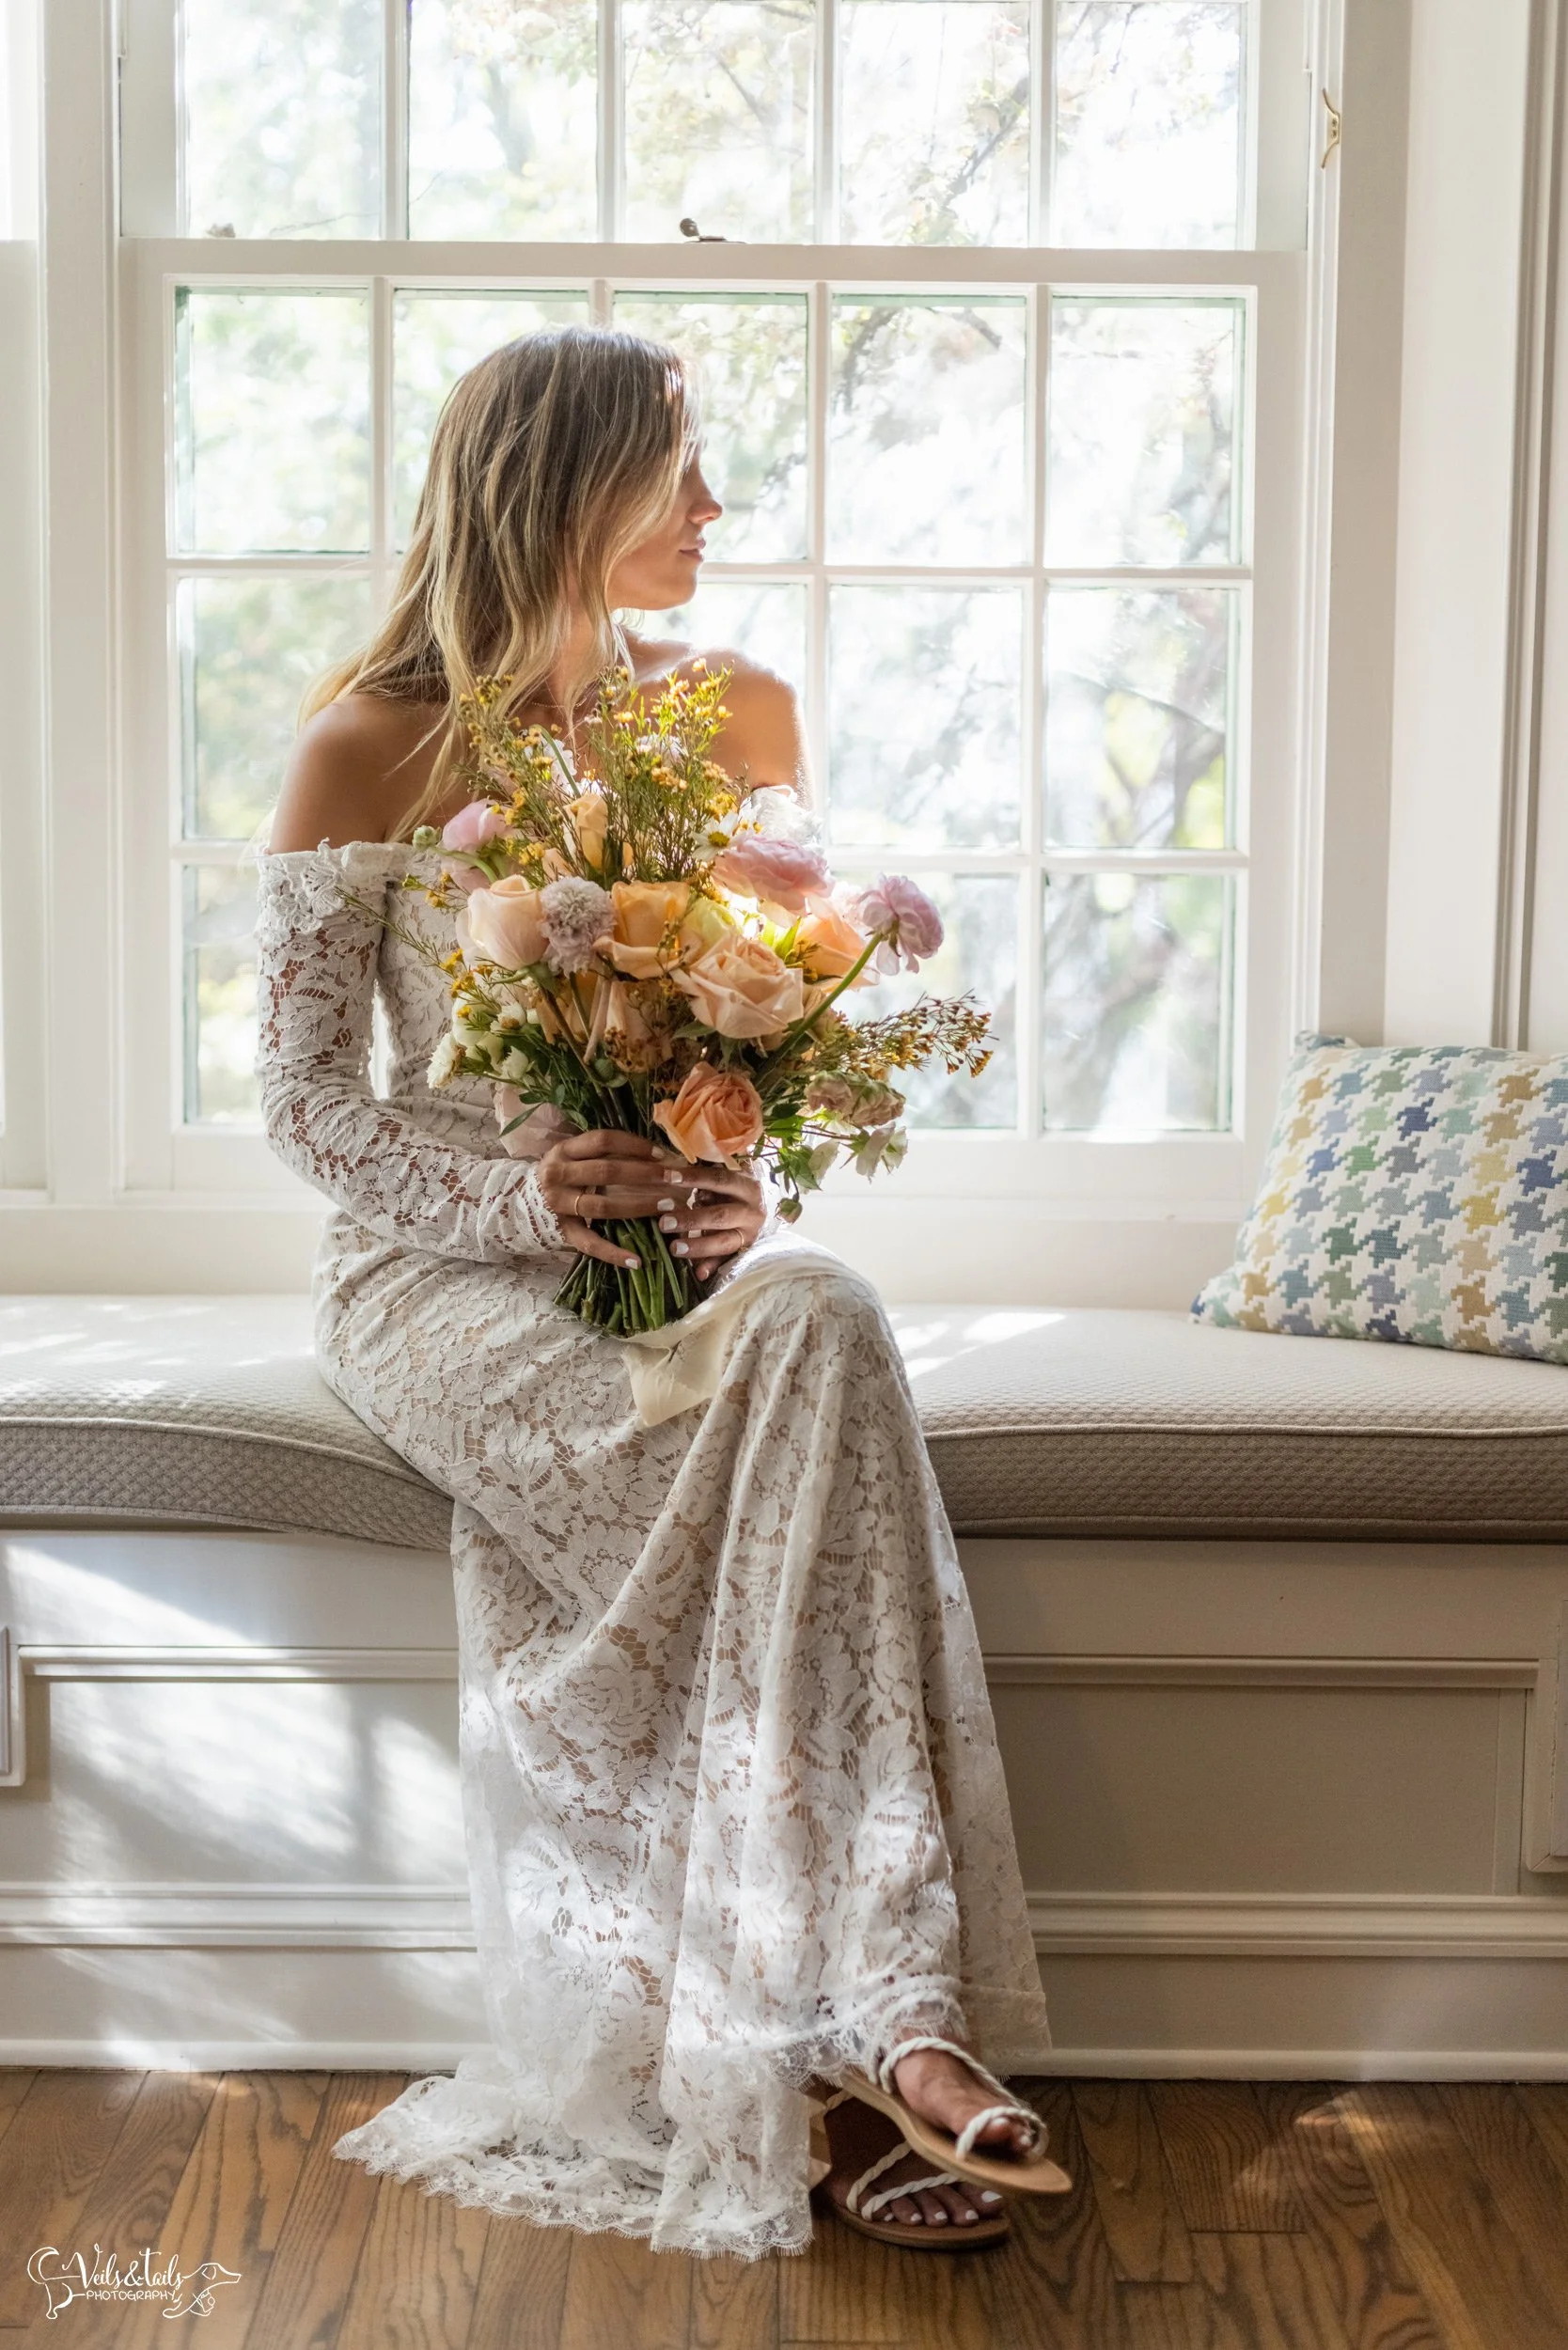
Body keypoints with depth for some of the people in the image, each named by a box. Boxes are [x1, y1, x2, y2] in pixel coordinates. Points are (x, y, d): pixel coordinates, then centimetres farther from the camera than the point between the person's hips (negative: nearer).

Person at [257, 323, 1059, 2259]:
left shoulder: (737, 718, 10)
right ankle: (865, 2028, -28)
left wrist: (742, 1180, -10)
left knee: (822, 1325, -34)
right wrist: (518, 1196, -21)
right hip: (441, 1265, -3)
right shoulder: (366, 753, -2)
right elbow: (308, 1101, -2)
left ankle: (846, 2037, -33)